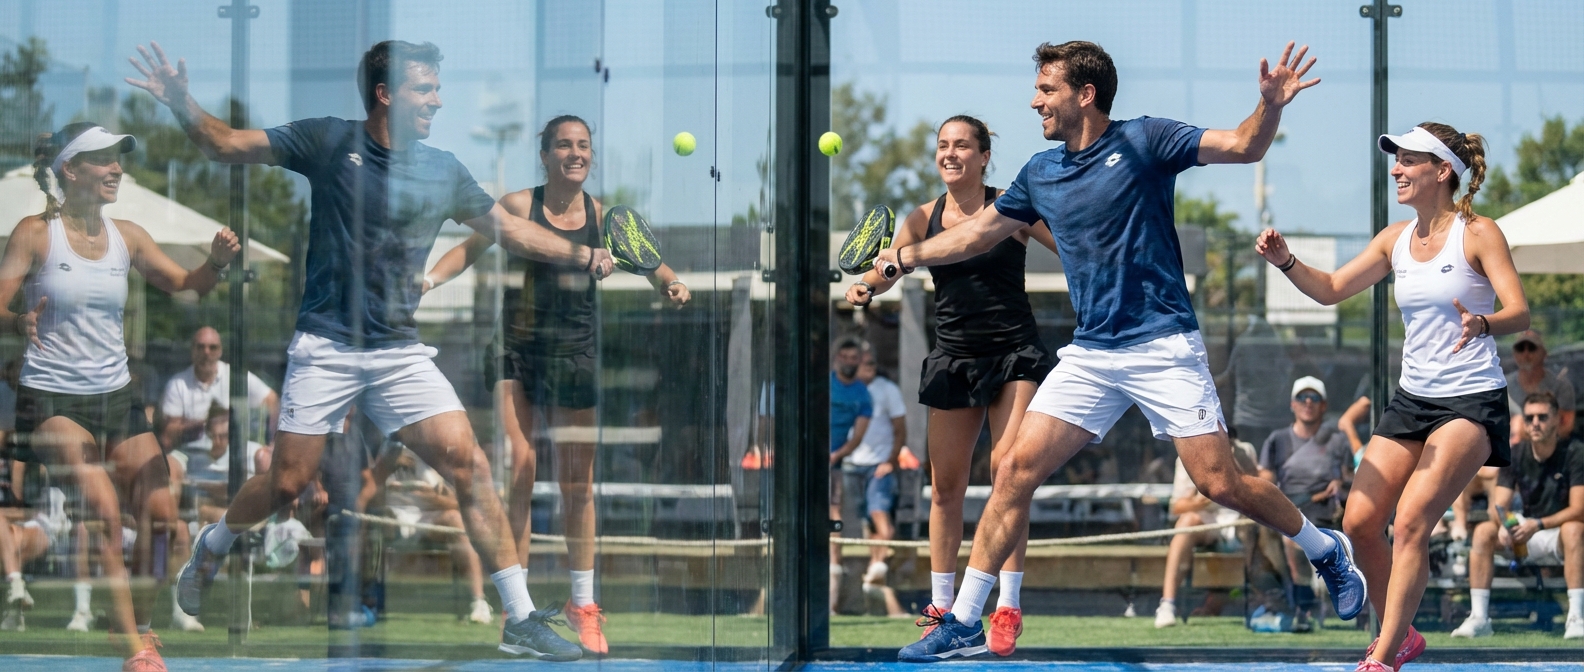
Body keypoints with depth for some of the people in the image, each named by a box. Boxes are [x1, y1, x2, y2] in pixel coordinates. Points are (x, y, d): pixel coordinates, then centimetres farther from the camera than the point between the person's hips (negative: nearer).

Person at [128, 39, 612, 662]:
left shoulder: (443, 171, 7)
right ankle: (213, 544, 35)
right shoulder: (330, 142, -4)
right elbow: (226, 145, -2)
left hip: (401, 353, 3)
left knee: (468, 465, -11)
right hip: (325, 348, -3)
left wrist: (583, 255, 6)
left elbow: (508, 227, 18)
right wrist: (182, 104, -20)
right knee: (286, 483, 0)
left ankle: (519, 617, -7)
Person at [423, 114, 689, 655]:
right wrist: (429, 278, -19)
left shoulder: (601, 215, 2)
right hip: (516, 351, -2)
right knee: (517, 467, -9)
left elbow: (648, 263, -1)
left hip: (575, 356, 2)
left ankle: (583, 602, 20)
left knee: (577, 483, 7)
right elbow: (470, 248, -1)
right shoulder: (518, 206, -3)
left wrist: (672, 285, -22)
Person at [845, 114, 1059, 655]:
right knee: (945, 484, 2)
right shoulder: (924, 219, 5)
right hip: (954, 361, 3)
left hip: (1014, 355, -3)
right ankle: (940, 606, 12)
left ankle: (1008, 607, -14)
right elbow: (886, 269, 0)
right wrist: (865, 288, -22)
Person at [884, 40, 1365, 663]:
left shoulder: (1142, 140, -5)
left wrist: (1270, 106, -31)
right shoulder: (1040, 174, 10)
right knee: (1016, 472, -5)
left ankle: (1326, 550, 19)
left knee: (1219, 483, -7)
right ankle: (964, 622, 0)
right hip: (1089, 356, 5)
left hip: (1163, 348, -5)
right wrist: (909, 255, 16)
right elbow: (978, 232, 25)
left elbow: (1244, 146, -11)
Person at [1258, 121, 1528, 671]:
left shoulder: (1478, 233, -10)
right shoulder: (1396, 239, 8)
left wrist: (1481, 325, -39)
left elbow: (1520, 314, -17)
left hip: (1471, 401, -7)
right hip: (1411, 398, 7)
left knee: (1410, 522, -19)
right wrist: (1285, 261, -7)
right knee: (1360, 522, 0)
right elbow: (1331, 289, 12)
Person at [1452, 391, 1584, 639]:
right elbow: (1499, 505, -7)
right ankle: (1479, 618, -23)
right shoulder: (1515, 456, -2)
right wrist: (1503, 524, -31)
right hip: (1527, 537, 4)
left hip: (1560, 539, -4)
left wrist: (1539, 524, -34)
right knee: (1483, 531, -20)